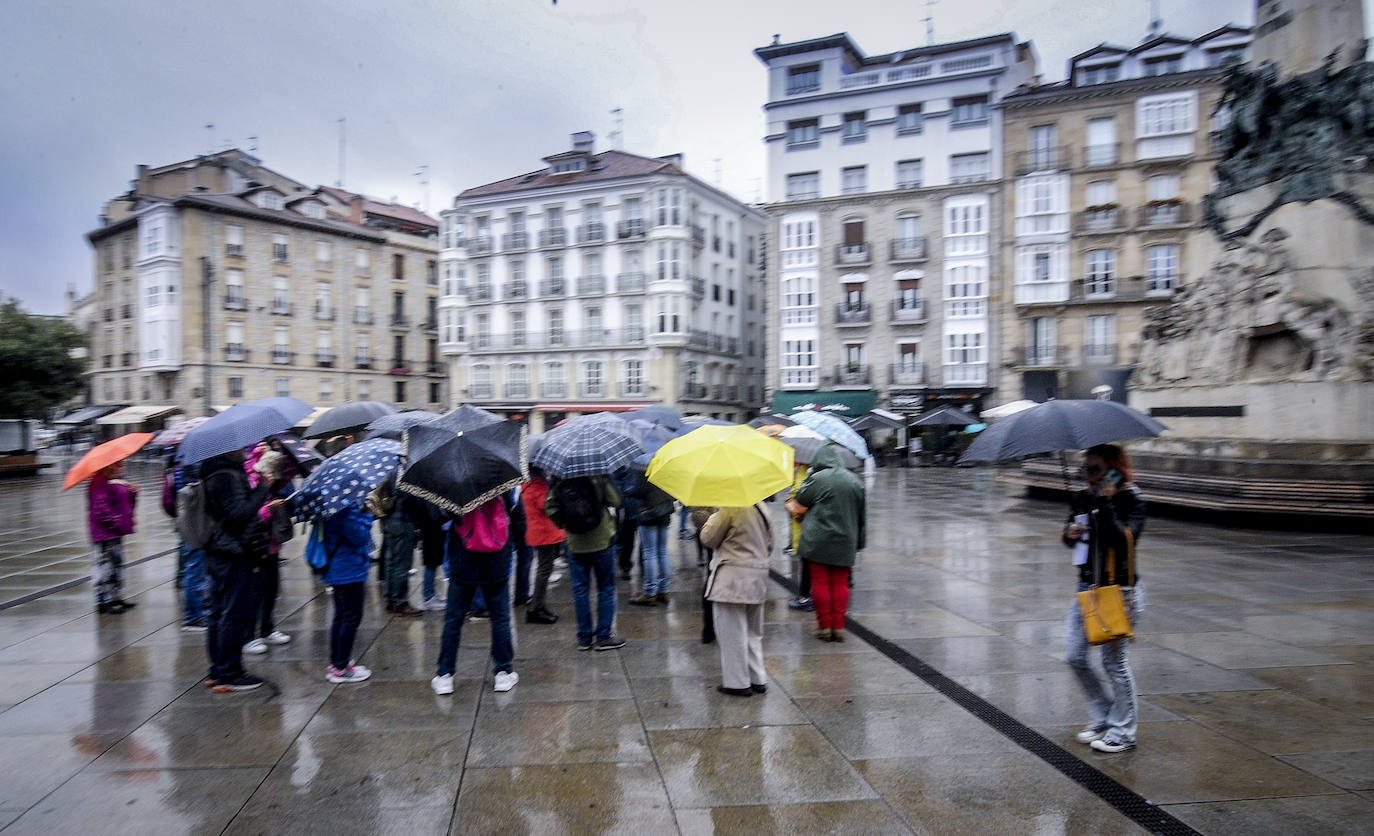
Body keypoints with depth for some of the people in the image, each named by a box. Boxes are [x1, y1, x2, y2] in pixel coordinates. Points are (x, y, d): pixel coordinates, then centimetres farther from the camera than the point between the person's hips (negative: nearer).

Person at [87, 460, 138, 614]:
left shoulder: (117, 483, 14)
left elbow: (126, 503, 19)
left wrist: (132, 493, 0)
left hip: (116, 533, 10)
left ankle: (117, 598, 27)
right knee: (105, 565, -4)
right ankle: (103, 601, 4)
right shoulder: (99, 484, -16)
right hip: (105, 534, -10)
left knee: (117, 564, 17)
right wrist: (115, 523, -22)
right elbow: (100, 509, -23)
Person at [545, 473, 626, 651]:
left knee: (580, 589, 11)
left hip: (575, 545, 3)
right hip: (601, 542, -3)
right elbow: (615, 501, -11)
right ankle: (603, 636, 10)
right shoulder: (598, 477, -14)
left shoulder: (558, 481, -3)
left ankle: (584, 638, 16)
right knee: (606, 588, 9)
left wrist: (562, 523, 9)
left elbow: (550, 507, -4)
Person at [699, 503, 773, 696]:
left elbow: (708, 538, -10)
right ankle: (758, 680, 24)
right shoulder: (762, 507, 8)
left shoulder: (730, 508, -17)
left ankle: (737, 683, 9)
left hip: (732, 577, -8)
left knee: (732, 632, 3)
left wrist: (712, 519, 6)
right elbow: (769, 544, 16)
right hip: (758, 575, 8)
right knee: (753, 632, 18)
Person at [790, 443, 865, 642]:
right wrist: (858, 541, 22)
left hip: (819, 542, -4)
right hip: (845, 543, 5)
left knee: (820, 582, 5)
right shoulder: (855, 480, 7)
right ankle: (839, 627, 10)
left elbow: (798, 508, -5)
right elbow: (861, 513, 14)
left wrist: (790, 505, 15)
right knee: (840, 583, 9)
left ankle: (824, 626, 8)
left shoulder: (816, 479, -11)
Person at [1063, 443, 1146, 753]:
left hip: (1119, 590, -7)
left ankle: (1122, 733, 21)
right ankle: (1103, 717, 29)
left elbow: (1124, 540, -26)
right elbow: (1072, 536, 19)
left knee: (1114, 661, 3)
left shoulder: (1131, 500, -11)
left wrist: (1105, 503, -26)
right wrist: (1070, 533, -3)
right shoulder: (1082, 498, 7)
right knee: (1074, 657, 8)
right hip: (1086, 587, 7)